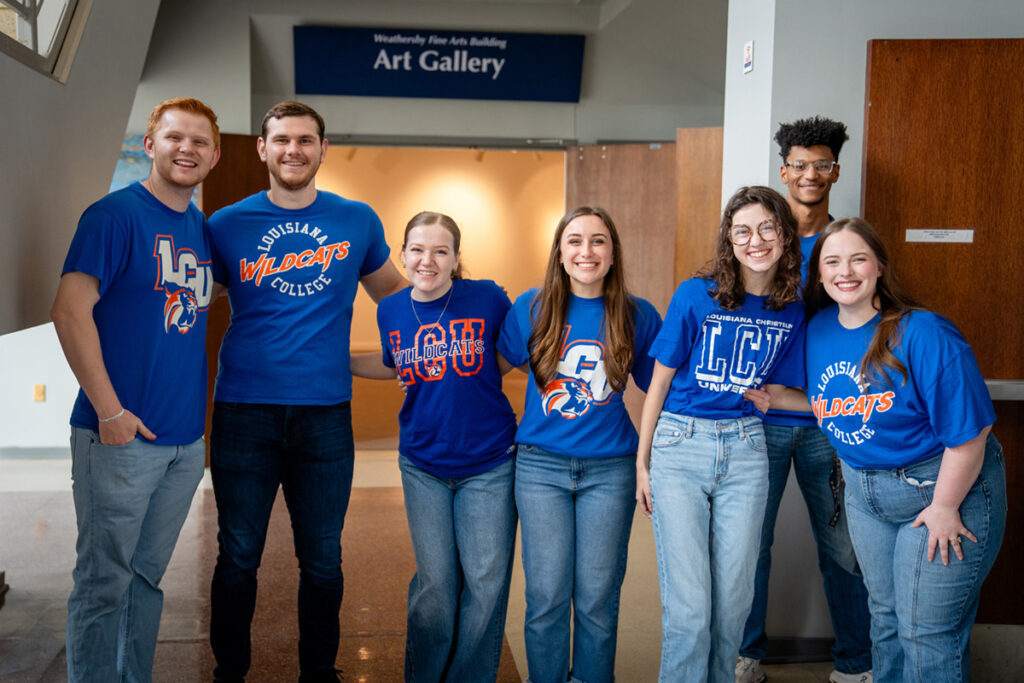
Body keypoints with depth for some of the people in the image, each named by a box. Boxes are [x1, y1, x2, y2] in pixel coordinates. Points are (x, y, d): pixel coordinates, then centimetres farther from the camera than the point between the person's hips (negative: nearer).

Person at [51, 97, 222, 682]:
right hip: (121, 436, -6)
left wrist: (203, 415, 14)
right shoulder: (116, 214, -7)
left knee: (148, 576, 16)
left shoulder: (205, 229, 13)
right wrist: (109, 410, -16)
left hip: (186, 439, 7)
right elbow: (70, 311, -14)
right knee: (104, 583, 3)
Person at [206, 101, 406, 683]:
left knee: (323, 559, 9)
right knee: (238, 555, 7)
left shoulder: (359, 221, 7)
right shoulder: (227, 225, 5)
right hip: (244, 411, 0)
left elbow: (394, 292, 22)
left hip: (326, 412, 1)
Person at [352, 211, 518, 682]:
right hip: (423, 466, 2)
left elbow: (505, 363, 5)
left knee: (487, 582, 4)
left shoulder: (489, 299, -10)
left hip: (488, 464, -2)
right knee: (435, 583, 8)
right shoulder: (392, 311, 0)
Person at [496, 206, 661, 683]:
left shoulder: (638, 316, 0)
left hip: (610, 470, 0)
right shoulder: (531, 308, -1)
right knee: (546, 595, 4)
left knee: (598, 598, 8)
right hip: (541, 465, 0)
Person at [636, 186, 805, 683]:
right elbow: (660, 381, 0)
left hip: (744, 451, 3)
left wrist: (763, 396, -7)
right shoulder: (696, 296, -7)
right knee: (688, 605, -4)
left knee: (734, 598, 10)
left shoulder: (792, 312, 3)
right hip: (680, 445, -3)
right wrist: (642, 463, 1)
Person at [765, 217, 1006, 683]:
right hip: (865, 493, 6)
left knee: (926, 633, 0)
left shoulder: (924, 335, -24)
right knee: (884, 616, 20)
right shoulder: (818, 330, -2)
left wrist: (944, 507, -17)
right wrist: (774, 395, 1)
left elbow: (967, 431, -22)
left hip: (945, 488, -6)